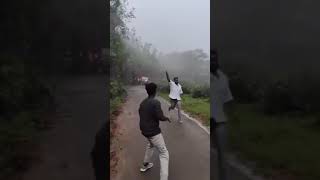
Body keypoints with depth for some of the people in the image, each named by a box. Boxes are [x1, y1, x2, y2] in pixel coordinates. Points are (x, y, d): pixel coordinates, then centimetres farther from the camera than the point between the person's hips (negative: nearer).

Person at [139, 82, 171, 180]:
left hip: (145, 131, 8)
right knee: (164, 154, -1)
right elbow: (160, 117, -22)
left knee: (150, 144, 36)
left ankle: (145, 165, 50)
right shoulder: (155, 102, -18)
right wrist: (166, 118, -2)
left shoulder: (142, 103, 6)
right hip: (154, 132, -8)